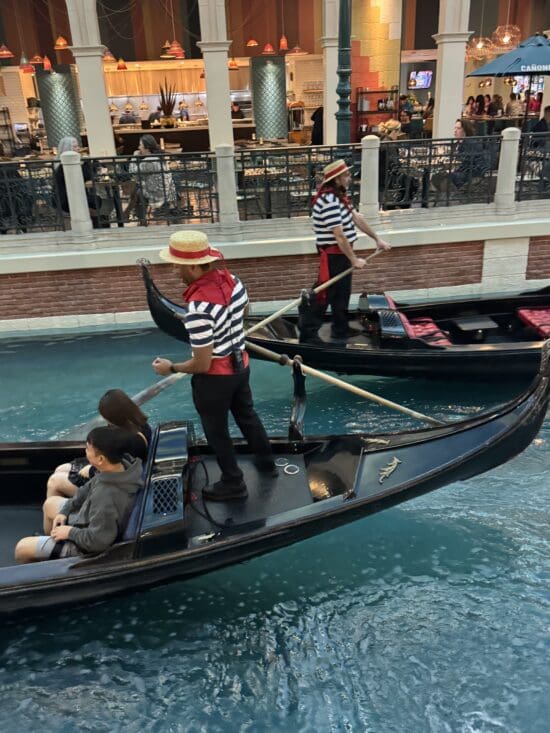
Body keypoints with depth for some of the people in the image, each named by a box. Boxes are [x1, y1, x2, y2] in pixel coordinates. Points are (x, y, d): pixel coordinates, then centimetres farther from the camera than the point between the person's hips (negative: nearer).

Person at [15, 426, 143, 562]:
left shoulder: (106, 497, -44)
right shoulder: (123, 464, -18)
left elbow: (96, 542, -33)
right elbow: (88, 490, 1)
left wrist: (70, 532, -18)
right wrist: (65, 511, 0)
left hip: (84, 546, -8)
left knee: (22, 548, 6)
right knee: (50, 503, 29)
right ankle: (48, 540, 52)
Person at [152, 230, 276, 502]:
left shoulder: (198, 308, -33)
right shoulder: (233, 280, -9)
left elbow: (202, 364, -27)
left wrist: (171, 368, -10)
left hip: (214, 377, -8)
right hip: (240, 364, 8)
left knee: (216, 431, 14)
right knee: (247, 415, 28)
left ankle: (233, 484, 32)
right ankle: (266, 463, 47)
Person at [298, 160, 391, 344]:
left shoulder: (340, 196, 8)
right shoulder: (329, 202, -25)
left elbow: (357, 218, 14)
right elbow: (339, 235, -26)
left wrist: (377, 239, 15)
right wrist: (354, 260, -19)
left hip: (342, 253, 10)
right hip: (332, 255, -10)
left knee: (342, 294, 17)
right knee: (323, 294, -3)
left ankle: (341, 329, 30)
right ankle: (308, 333, 6)